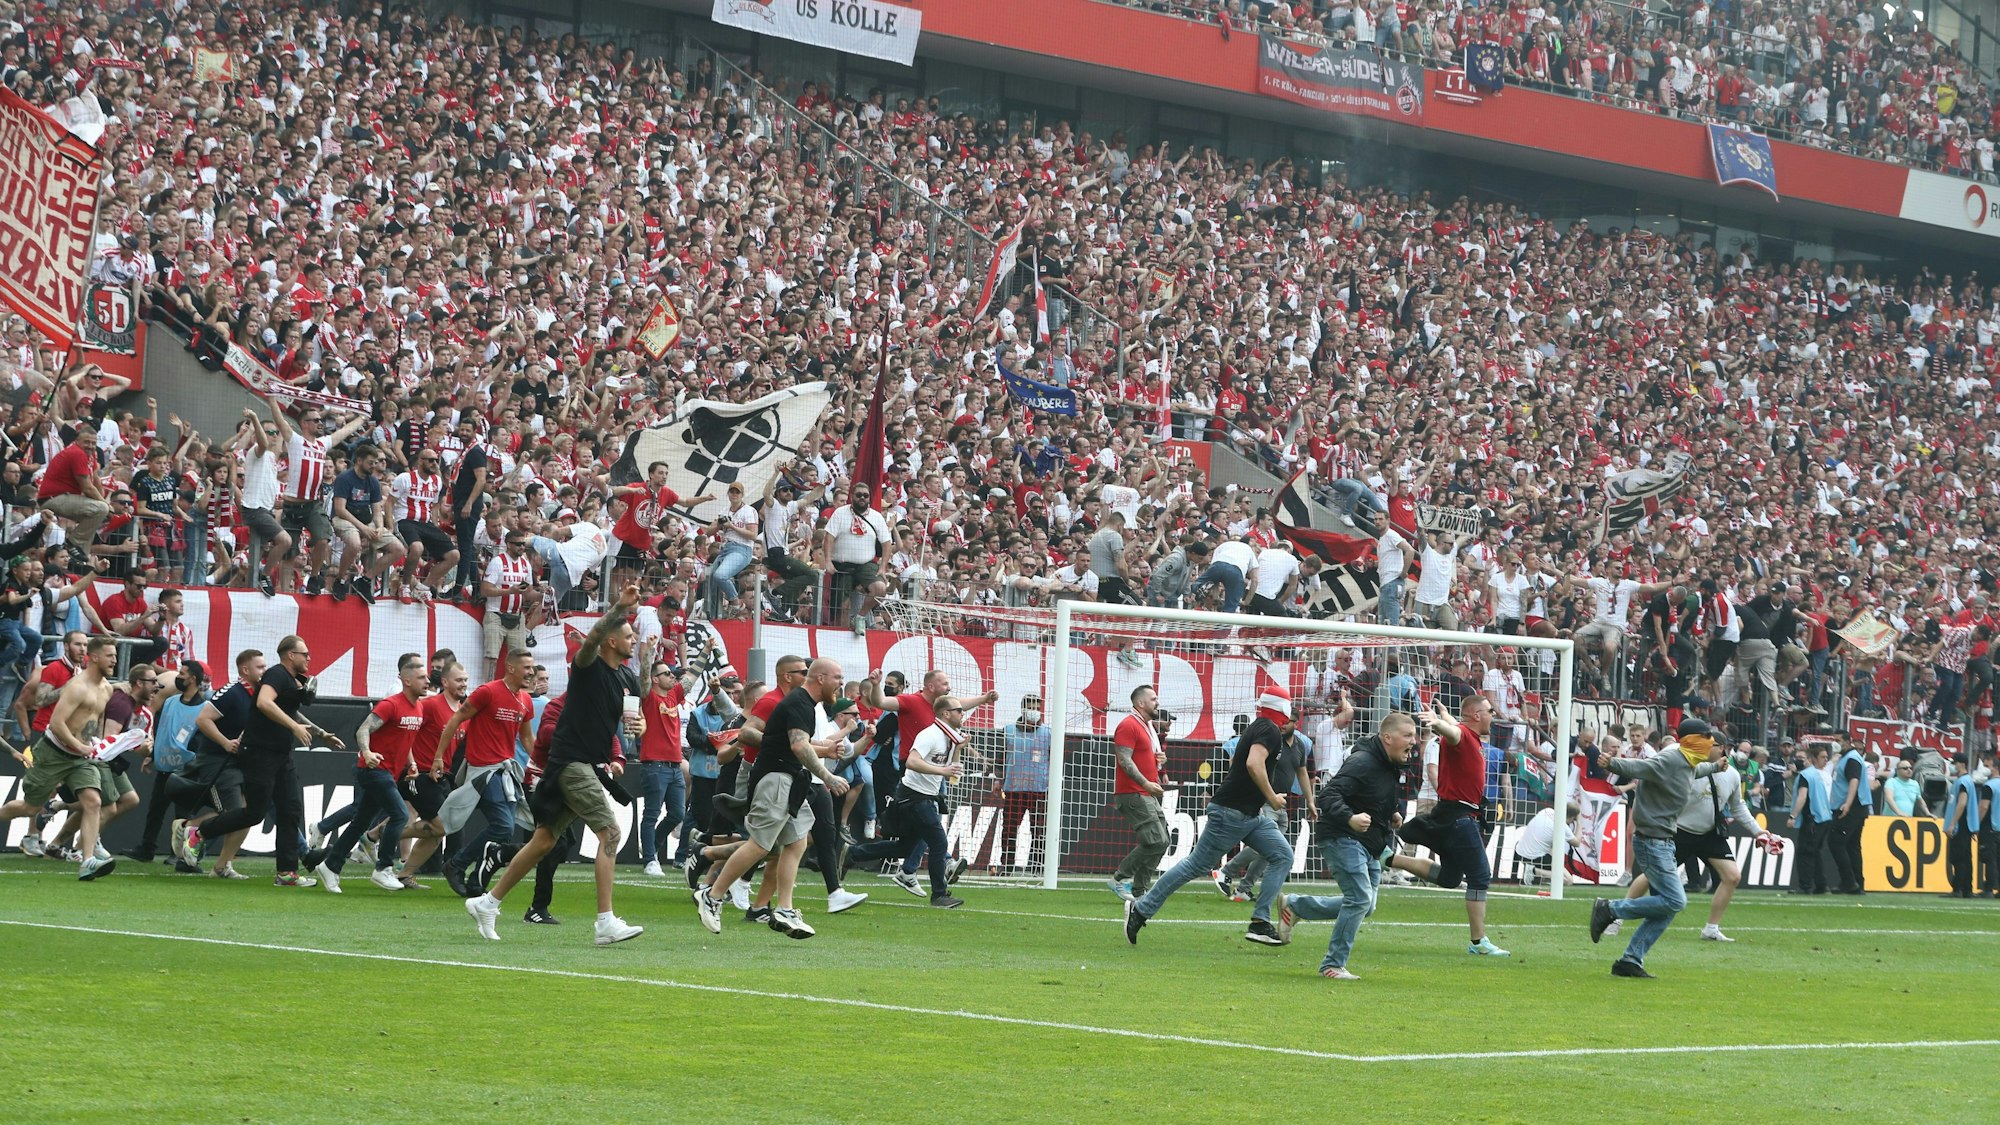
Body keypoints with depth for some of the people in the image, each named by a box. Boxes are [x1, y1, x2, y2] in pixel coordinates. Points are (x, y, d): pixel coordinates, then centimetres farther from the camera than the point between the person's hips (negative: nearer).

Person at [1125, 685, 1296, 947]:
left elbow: (1235, 761, 29)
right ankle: (1141, 909, 0)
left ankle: (1260, 922, -4)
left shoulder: (1256, 728, 17)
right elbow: (1254, 764, -29)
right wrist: (1271, 797, -20)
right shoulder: (1269, 731, -13)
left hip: (1250, 817, 10)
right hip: (1232, 813, -10)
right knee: (1198, 865, -6)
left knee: (1283, 857, 2)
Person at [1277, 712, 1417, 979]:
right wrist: (1350, 819, -45)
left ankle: (1295, 906, 25)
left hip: (1369, 846, 10)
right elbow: (1328, 795, -29)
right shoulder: (1362, 763, -20)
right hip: (1341, 838, -10)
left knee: (1364, 905, 11)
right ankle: (1333, 965, -7)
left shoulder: (1391, 767, 10)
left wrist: (1392, 814, 9)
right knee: (1360, 899, -18)